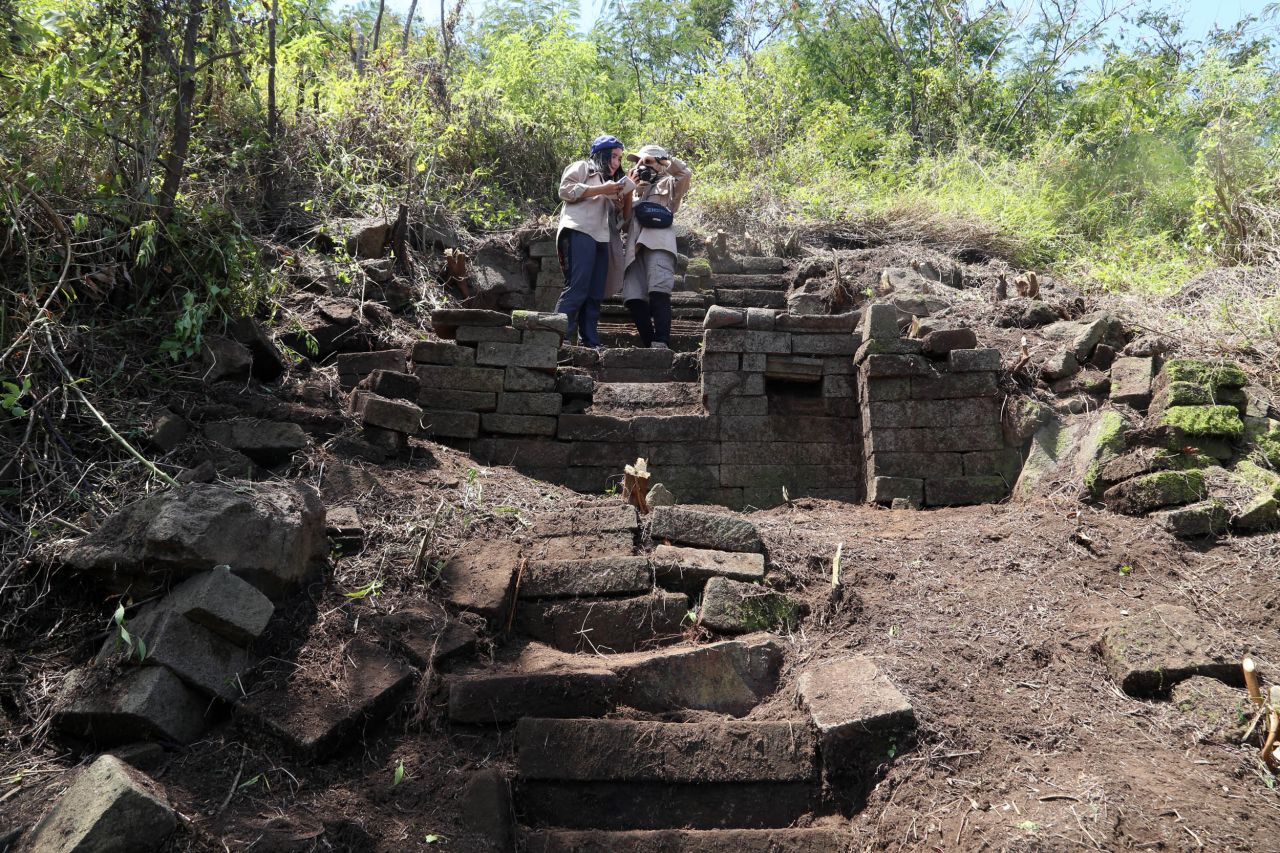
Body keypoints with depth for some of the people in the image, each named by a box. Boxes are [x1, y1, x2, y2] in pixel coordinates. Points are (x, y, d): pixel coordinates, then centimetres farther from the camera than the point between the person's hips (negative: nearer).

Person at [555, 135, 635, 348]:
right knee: (577, 287, -19)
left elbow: (621, 218, 29)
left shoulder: (611, 183, 34)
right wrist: (602, 189, -7)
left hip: (602, 240, 8)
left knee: (595, 294, 0)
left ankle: (590, 343, -2)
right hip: (580, 233, -8)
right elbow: (565, 189, -4)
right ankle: (558, 337, -23)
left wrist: (627, 194, 10)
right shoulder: (582, 167, 14)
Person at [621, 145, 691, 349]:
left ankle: (661, 342, -29)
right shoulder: (635, 190, 36)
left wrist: (665, 160, 5)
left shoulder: (667, 184, 18)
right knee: (633, 297, -10)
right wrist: (630, 187, 18)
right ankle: (648, 343, -6)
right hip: (635, 246, 6)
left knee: (659, 292, -23)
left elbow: (685, 174, -2)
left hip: (658, 244, -6)